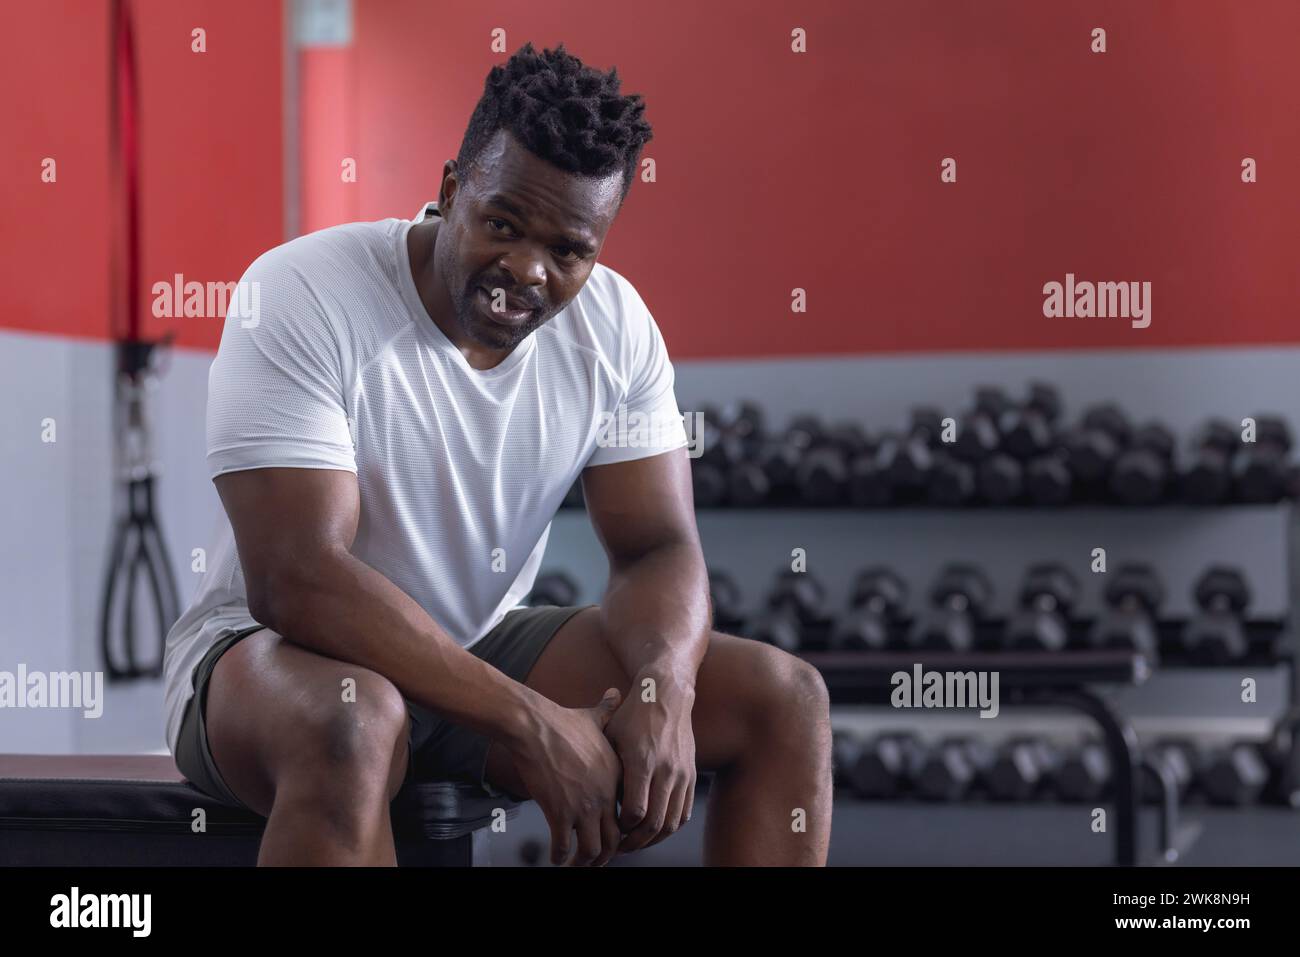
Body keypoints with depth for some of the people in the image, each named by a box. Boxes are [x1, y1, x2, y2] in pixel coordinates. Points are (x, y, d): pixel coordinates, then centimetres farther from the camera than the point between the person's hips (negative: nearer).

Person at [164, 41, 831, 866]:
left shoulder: (615, 325, -4)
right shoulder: (304, 298, -21)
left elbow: (658, 546, -5)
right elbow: (296, 578, -29)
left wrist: (663, 690, -29)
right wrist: (532, 725, -34)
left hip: (484, 650, 6)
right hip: (275, 652, -5)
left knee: (784, 698, -10)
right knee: (353, 722, -41)